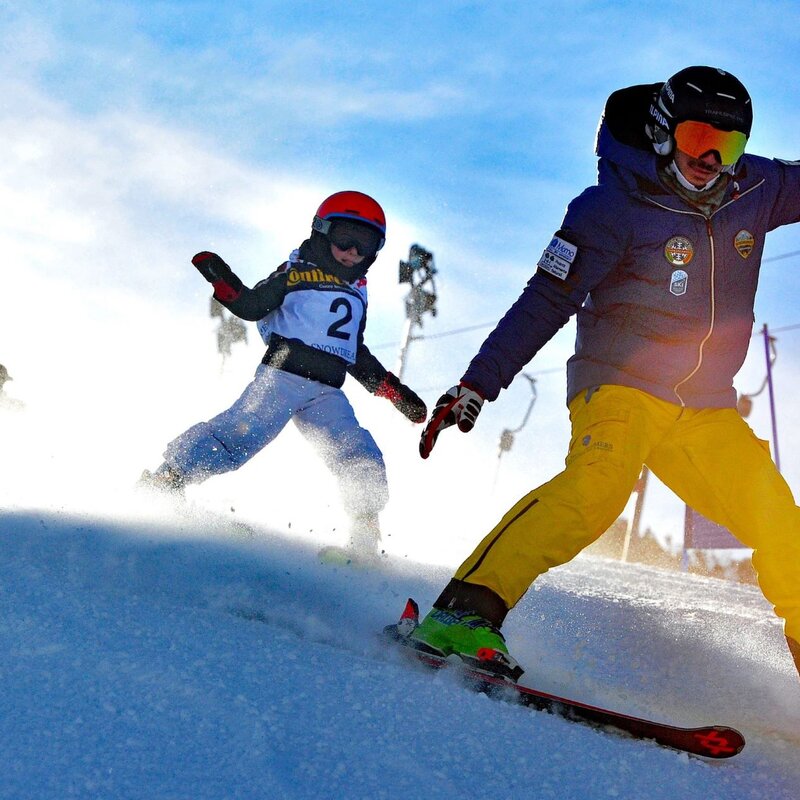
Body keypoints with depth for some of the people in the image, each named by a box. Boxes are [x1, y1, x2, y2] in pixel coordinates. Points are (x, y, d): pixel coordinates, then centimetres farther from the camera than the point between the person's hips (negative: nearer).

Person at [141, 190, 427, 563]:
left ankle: (365, 540, -1)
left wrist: (393, 389, 27)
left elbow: (356, 355, 32)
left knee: (364, 462, -6)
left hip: (326, 393, 6)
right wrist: (226, 285, -22)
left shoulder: (356, 293, 25)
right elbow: (253, 306, -4)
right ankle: (168, 478, -20)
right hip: (283, 374, -6)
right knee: (244, 431, -23)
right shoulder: (298, 273, 5)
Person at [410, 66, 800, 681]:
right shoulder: (616, 206, -11)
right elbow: (545, 303, -14)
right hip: (621, 383, -6)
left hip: (707, 411, 6)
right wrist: (477, 385, -20)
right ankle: (466, 613, -37)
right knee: (597, 485, -31)